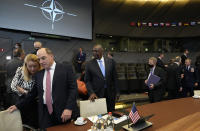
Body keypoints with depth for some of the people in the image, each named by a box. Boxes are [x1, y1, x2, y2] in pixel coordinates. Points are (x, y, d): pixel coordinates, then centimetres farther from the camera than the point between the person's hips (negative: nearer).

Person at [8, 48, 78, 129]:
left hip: (62, 112, -3)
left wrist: (69, 108, -18)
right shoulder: (38, 74, 10)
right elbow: (33, 93, 17)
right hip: (45, 112, 4)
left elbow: (73, 89, -9)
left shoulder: (66, 69, -5)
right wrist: (18, 106, 16)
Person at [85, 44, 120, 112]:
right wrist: (91, 93, -12)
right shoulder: (89, 64, -2)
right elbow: (87, 81, 0)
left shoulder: (110, 61, 2)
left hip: (110, 94, 2)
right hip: (97, 95, -1)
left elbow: (115, 78, 5)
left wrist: (117, 92, 5)